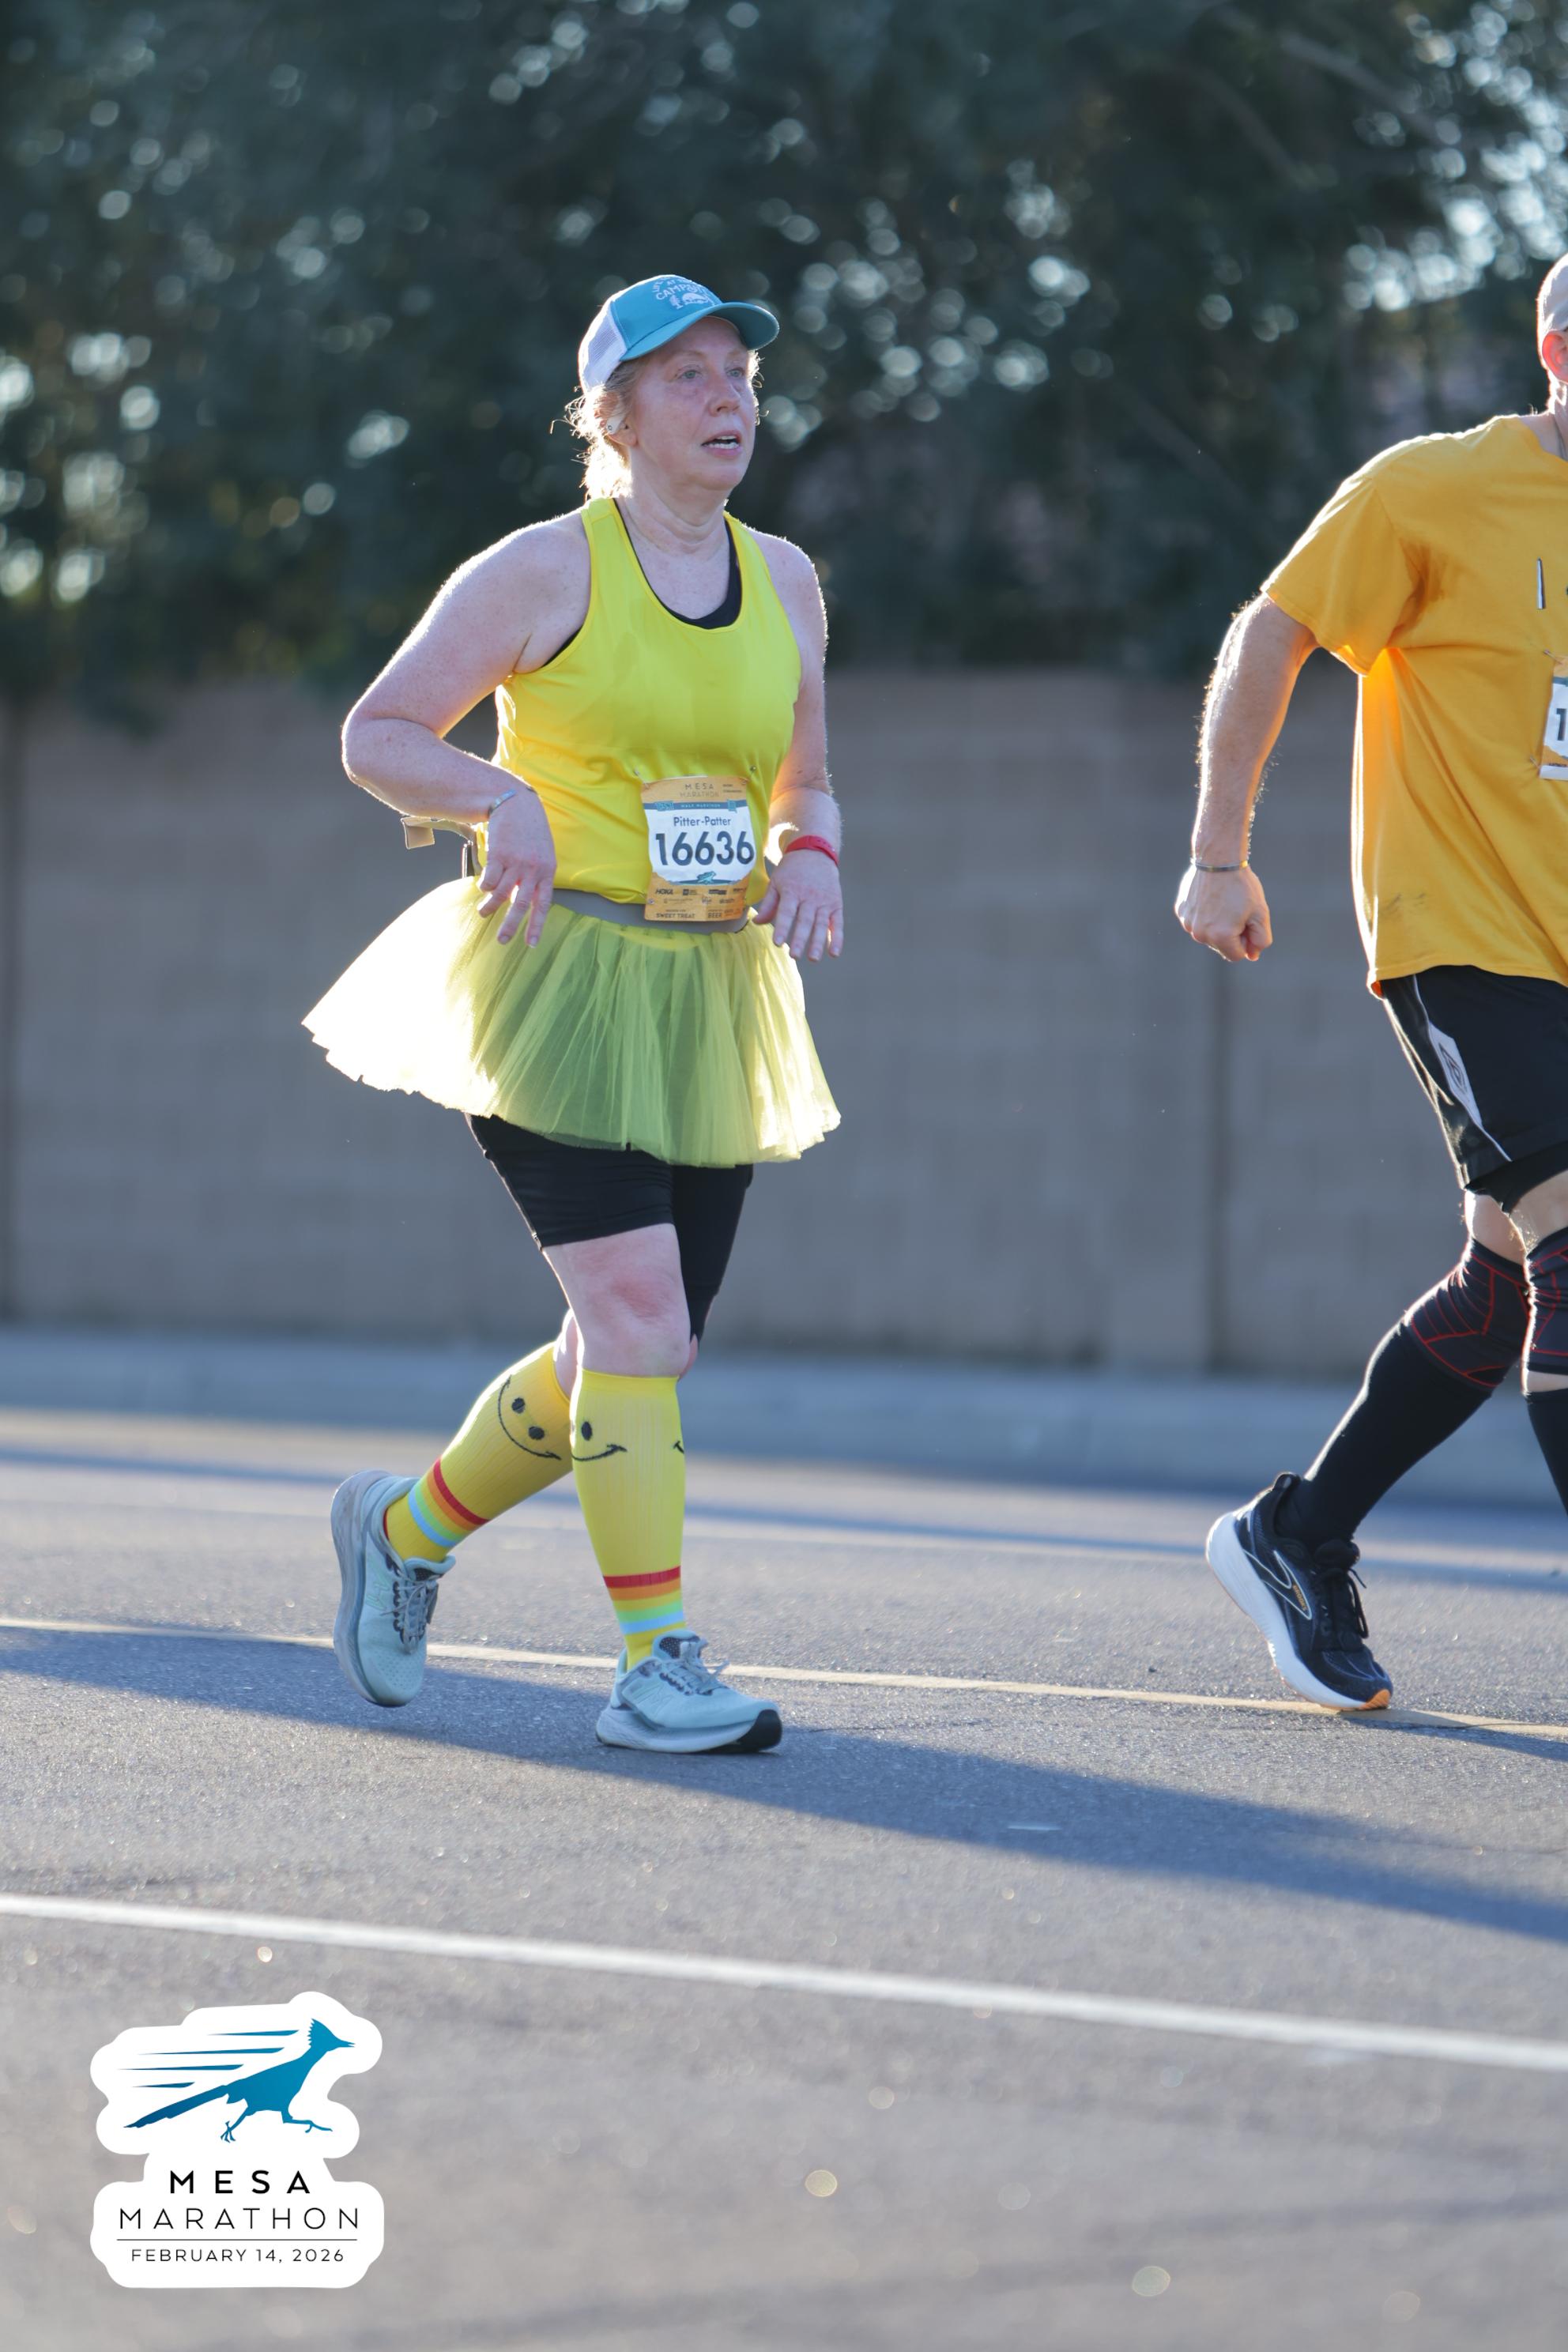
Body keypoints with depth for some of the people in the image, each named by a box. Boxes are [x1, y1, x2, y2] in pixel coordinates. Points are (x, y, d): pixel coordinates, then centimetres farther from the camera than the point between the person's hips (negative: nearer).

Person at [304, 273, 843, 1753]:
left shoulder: (784, 583, 12)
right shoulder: (543, 572, -5)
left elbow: (802, 785, 22)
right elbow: (374, 735, -1)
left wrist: (811, 858, 0)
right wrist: (501, 794, -19)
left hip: (708, 1005, 6)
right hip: (560, 977, -6)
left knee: (642, 1353, 6)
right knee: (635, 1310, -18)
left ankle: (408, 1528, 30)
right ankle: (654, 1664, -13)